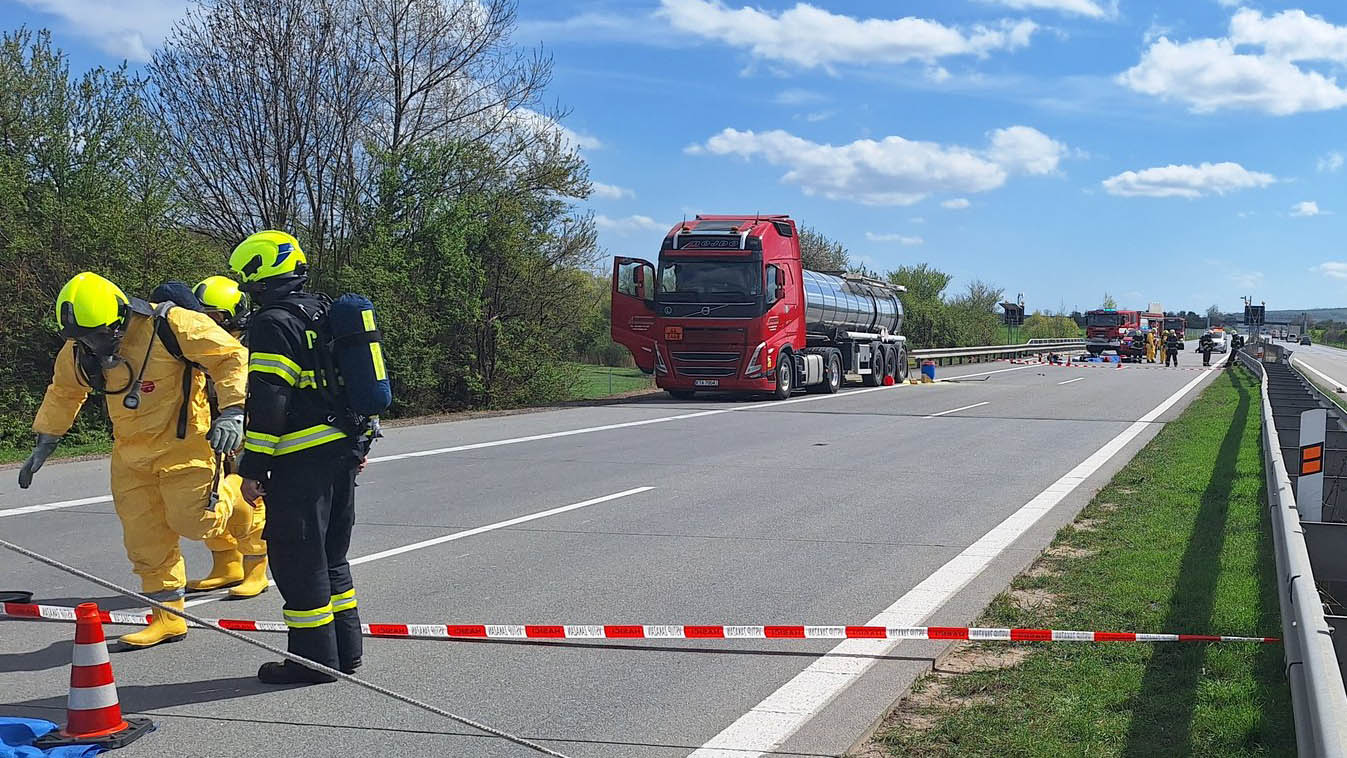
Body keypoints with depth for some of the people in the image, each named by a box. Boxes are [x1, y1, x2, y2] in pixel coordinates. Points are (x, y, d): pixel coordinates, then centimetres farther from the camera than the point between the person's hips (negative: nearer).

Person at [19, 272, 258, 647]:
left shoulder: (170, 326, -22)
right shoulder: (78, 352, -2)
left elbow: (231, 356, -16)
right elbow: (62, 394, 18)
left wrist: (231, 412, -24)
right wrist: (44, 444, 19)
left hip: (182, 443, -5)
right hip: (130, 454, 6)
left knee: (191, 520, -11)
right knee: (144, 538, 3)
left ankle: (239, 510, 23)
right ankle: (168, 618, 14)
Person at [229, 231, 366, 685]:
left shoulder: (273, 323, -12)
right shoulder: (323, 314, 16)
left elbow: (267, 401, -18)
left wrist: (253, 467, -16)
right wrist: (357, 445, 28)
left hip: (302, 460, -9)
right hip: (343, 451, 9)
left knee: (297, 558, -2)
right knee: (330, 554, 17)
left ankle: (313, 659, 3)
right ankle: (345, 650, 22)